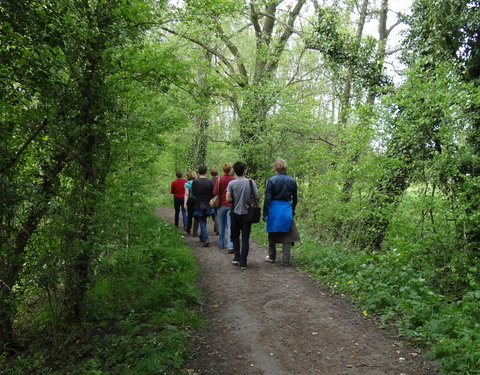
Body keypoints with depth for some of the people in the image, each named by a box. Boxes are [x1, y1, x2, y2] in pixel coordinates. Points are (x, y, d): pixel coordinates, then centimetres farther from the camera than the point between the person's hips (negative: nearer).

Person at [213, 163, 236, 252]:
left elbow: (215, 192, -10)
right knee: (230, 226, -2)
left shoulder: (219, 179, -8)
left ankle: (221, 244, 28)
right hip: (231, 205, -1)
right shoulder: (234, 180, -7)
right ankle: (230, 246, -11)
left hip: (221, 205, 1)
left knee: (221, 225, 16)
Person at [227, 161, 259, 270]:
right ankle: (243, 262, 4)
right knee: (245, 238, 4)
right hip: (247, 213, 0)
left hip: (235, 213, 0)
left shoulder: (231, 183, -9)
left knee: (235, 236, 17)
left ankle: (237, 257, 14)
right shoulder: (251, 182, -8)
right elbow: (257, 197, -5)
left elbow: (228, 199, -11)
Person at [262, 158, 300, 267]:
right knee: (287, 236, 8)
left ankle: (272, 257, 28)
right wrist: (293, 210, 24)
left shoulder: (272, 180, -11)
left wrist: (265, 214, -5)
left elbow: (267, 198, -11)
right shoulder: (292, 181, 0)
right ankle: (286, 261, 9)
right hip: (287, 210, 2)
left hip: (274, 210, -2)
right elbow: (294, 198, 9)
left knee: (272, 235, 15)